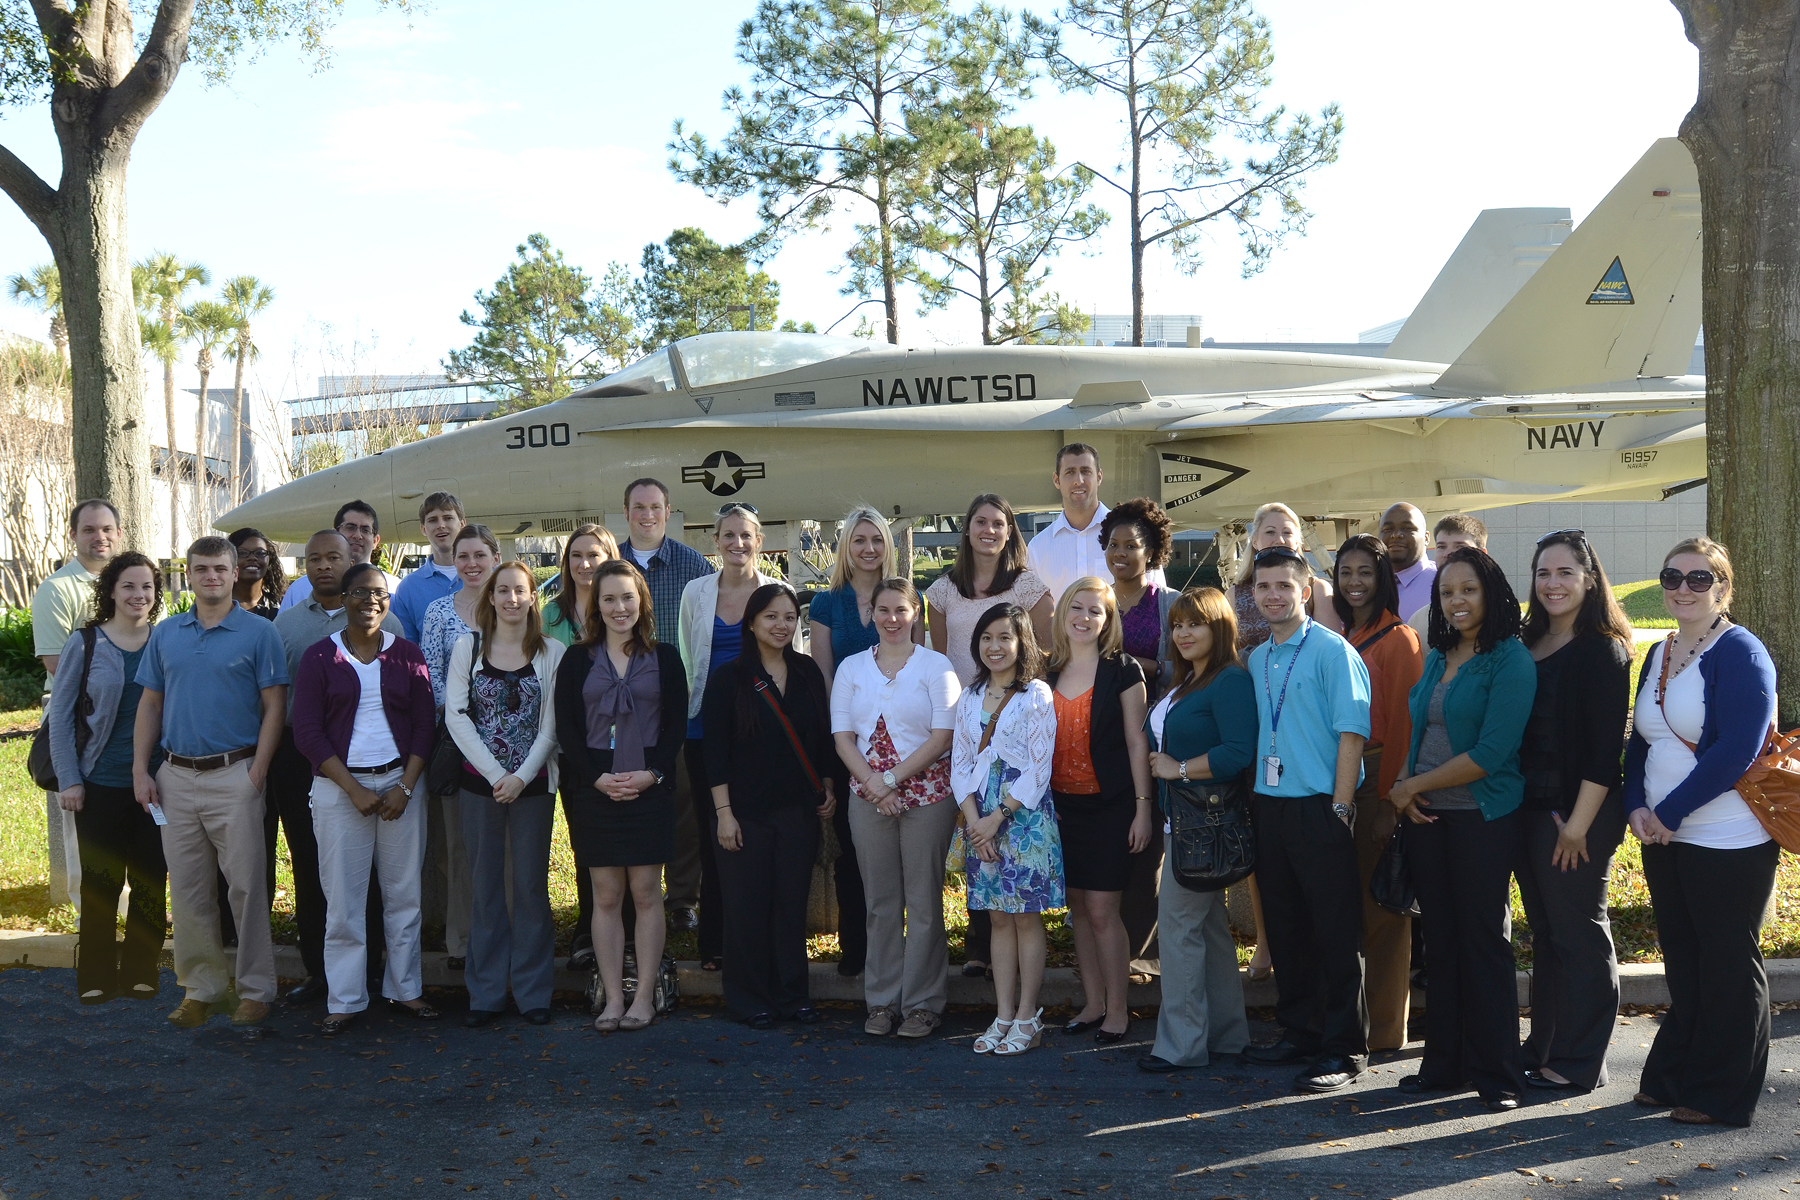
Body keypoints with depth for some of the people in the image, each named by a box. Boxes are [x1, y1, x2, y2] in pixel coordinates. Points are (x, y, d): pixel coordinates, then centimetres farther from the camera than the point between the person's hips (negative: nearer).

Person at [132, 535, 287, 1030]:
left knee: (246, 886, -1)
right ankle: (201, 988, 19)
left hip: (234, 775, -4)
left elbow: (274, 707, -4)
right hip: (176, 777, 4)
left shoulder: (259, 633, -2)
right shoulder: (166, 633, 11)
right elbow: (150, 704, 13)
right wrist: (140, 771, 4)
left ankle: (255, 989, 9)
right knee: (188, 891, 8)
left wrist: (257, 773, -12)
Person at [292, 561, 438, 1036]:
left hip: (400, 782, 2)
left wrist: (405, 787, -8)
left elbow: (425, 725, 4)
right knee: (343, 896, 1)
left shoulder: (407, 655, 5)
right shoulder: (319, 656, 1)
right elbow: (306, 731, -4)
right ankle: (345, 1001, 11)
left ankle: (405, 989, 18)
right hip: (338, 786, -1)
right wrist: (354, 790, -11)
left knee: (404, 892, 6)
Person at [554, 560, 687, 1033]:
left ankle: (644, 996, 10)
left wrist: (652, 774, -12)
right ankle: (612, 998, 10)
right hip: (595, 792, 1)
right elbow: (566, 729, 2)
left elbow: (676, 725, 2)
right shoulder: (577, 660, 7)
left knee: (646, 892, 2)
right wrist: (598, 778, -11)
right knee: (606, 896, 4)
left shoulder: (664, 658, 6)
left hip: (650, 789, -1)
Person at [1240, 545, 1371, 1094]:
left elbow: (1352, 730, -12)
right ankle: (1298, 1033, 27)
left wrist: (1340, 807, -16)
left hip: (1319, 807, -7)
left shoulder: (1332, 650, -7)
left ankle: (1344, 1049, 9)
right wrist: (1255, 798, 12)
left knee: (1335, 931, 0)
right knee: (1284, 927, 14)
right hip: (1268, 804, 7)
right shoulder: (1255, 660, 13)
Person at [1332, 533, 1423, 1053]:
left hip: (1377, 780, -6)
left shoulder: (1398, 639, -8)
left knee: (1380, 904, 0)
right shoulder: (1339, 638, 13)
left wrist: (1390, 801, -15)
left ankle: (1385, 1029, 10)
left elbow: (1402, 725, -12)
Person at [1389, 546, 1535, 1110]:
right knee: (1441, 940, 11)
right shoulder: (1436, 657, 11)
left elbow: (1491, 753, -18)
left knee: (1483, 940, 2)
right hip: (1427, 815, 6)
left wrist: (1414, 785, -11)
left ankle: (1496, 1074, 14)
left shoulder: (1511, 661, -11)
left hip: (1484, 817, -6)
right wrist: (1405, 789, -2)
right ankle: (1444, 1063, 21)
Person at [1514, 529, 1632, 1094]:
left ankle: (1578, 1064, 13)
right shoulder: (1528, 645, 11)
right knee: (1545, 934, 15)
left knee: (1580, 935, 3)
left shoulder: (1602, 650, -10)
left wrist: (1578, 825, -17)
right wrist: (1515, 809, 9)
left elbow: (1605, 748, -15)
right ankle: (1542, 1050, 25)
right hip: (1529, 810, 7)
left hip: (1578, 814, -7)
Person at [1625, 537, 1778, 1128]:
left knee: (1728, 964, 4)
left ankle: (1721, 1095, 15)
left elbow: (1737, 750, -20)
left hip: (1728, 841, -7)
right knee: (1682, 962, 15)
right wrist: (1637, 806, -1)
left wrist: (1670, 811, -17)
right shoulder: (1659, 655, 12)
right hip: (1665, 838, 7)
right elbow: (1641, 741, 15)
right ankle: (1672, 1078, 26)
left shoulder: (1740, 653, -12)